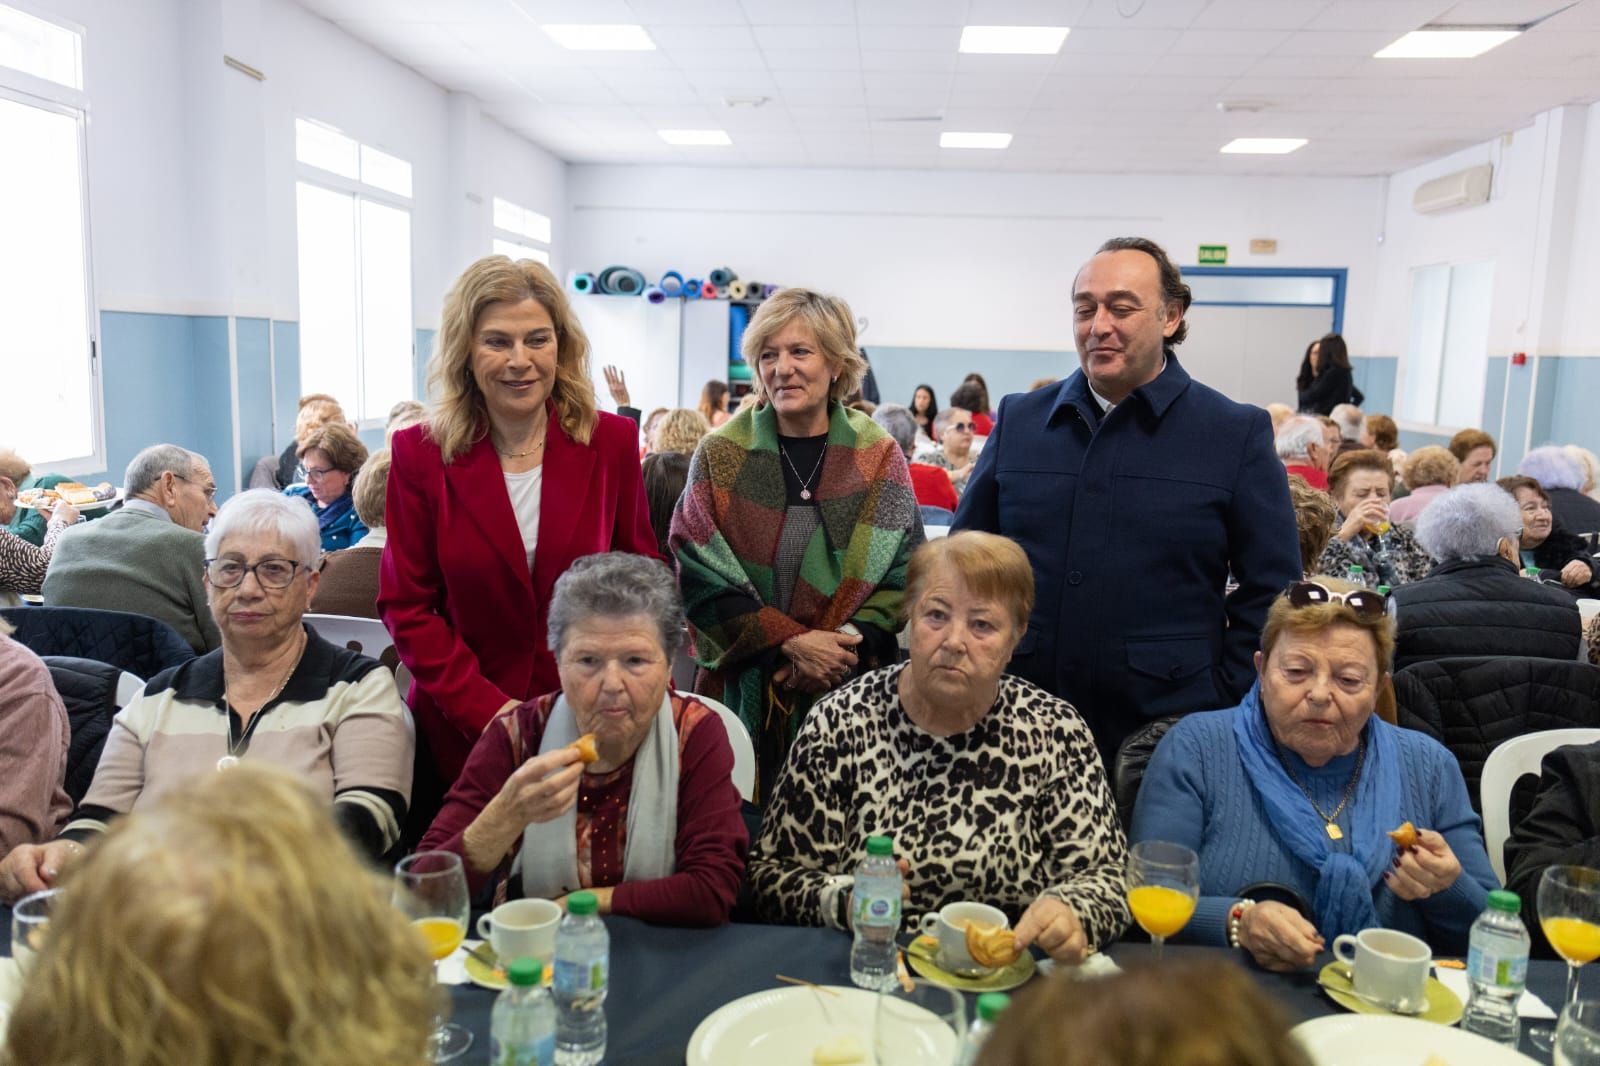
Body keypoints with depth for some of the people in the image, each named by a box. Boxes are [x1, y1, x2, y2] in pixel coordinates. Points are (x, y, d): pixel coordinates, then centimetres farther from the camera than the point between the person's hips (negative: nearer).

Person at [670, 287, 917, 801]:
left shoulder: (879, 457, 3)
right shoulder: (720, 455, 1)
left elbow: (904, 571, 2)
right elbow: (700, 576, -4)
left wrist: (848, 645, -13)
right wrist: (790, 642, -13)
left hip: (853, 687, 1)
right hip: (745, 690, 0)